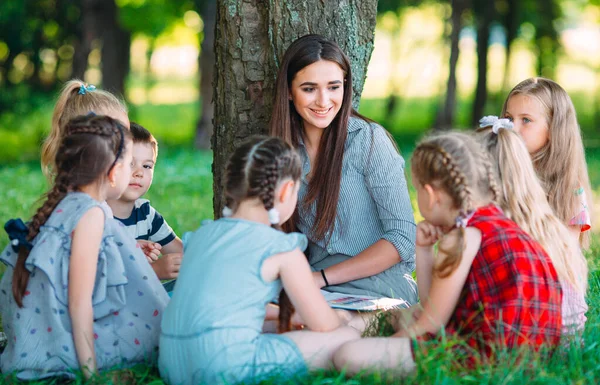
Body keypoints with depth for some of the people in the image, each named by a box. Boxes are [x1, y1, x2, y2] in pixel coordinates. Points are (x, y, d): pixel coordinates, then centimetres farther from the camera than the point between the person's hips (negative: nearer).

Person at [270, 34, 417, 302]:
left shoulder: (369, 139, -7)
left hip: (378, 285, -4)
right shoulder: (287, 148, 7)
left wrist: (323, 277, -16)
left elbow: (404, 238, -12)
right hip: (317, 285, 5)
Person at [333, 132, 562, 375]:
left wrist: (392, 341, 5)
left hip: (487, 352, -11)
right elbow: (434, 307, 21)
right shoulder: (498, 223, 20)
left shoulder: (463, 234, -10)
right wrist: (423, 250, 15)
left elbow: (431, 323, -8)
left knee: (349, 355, -19)